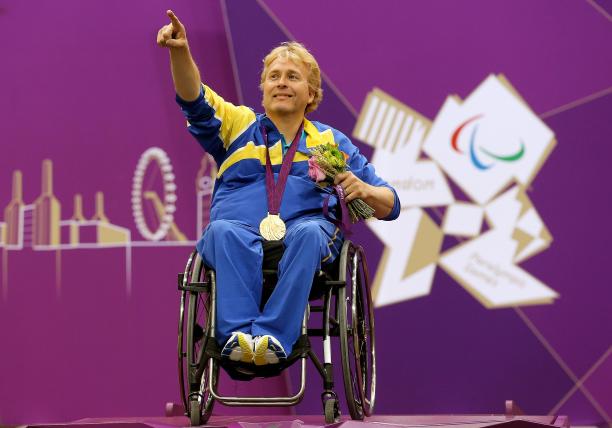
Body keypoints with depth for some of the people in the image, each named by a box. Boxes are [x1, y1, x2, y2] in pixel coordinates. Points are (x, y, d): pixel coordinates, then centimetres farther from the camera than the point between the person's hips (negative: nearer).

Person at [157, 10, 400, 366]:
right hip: (241, 234, 0)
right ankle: (236, 334, -47)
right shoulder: (238, 125, 28)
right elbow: (195, 100, 6)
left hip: (306, 232, 0)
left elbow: (390, 206, 19)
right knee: (222, 230, -35)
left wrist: (364, 190, -6)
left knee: (309, 233, -37)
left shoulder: (331, 142, 26)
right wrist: (180, 53, -13)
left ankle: (274, 336, -46)